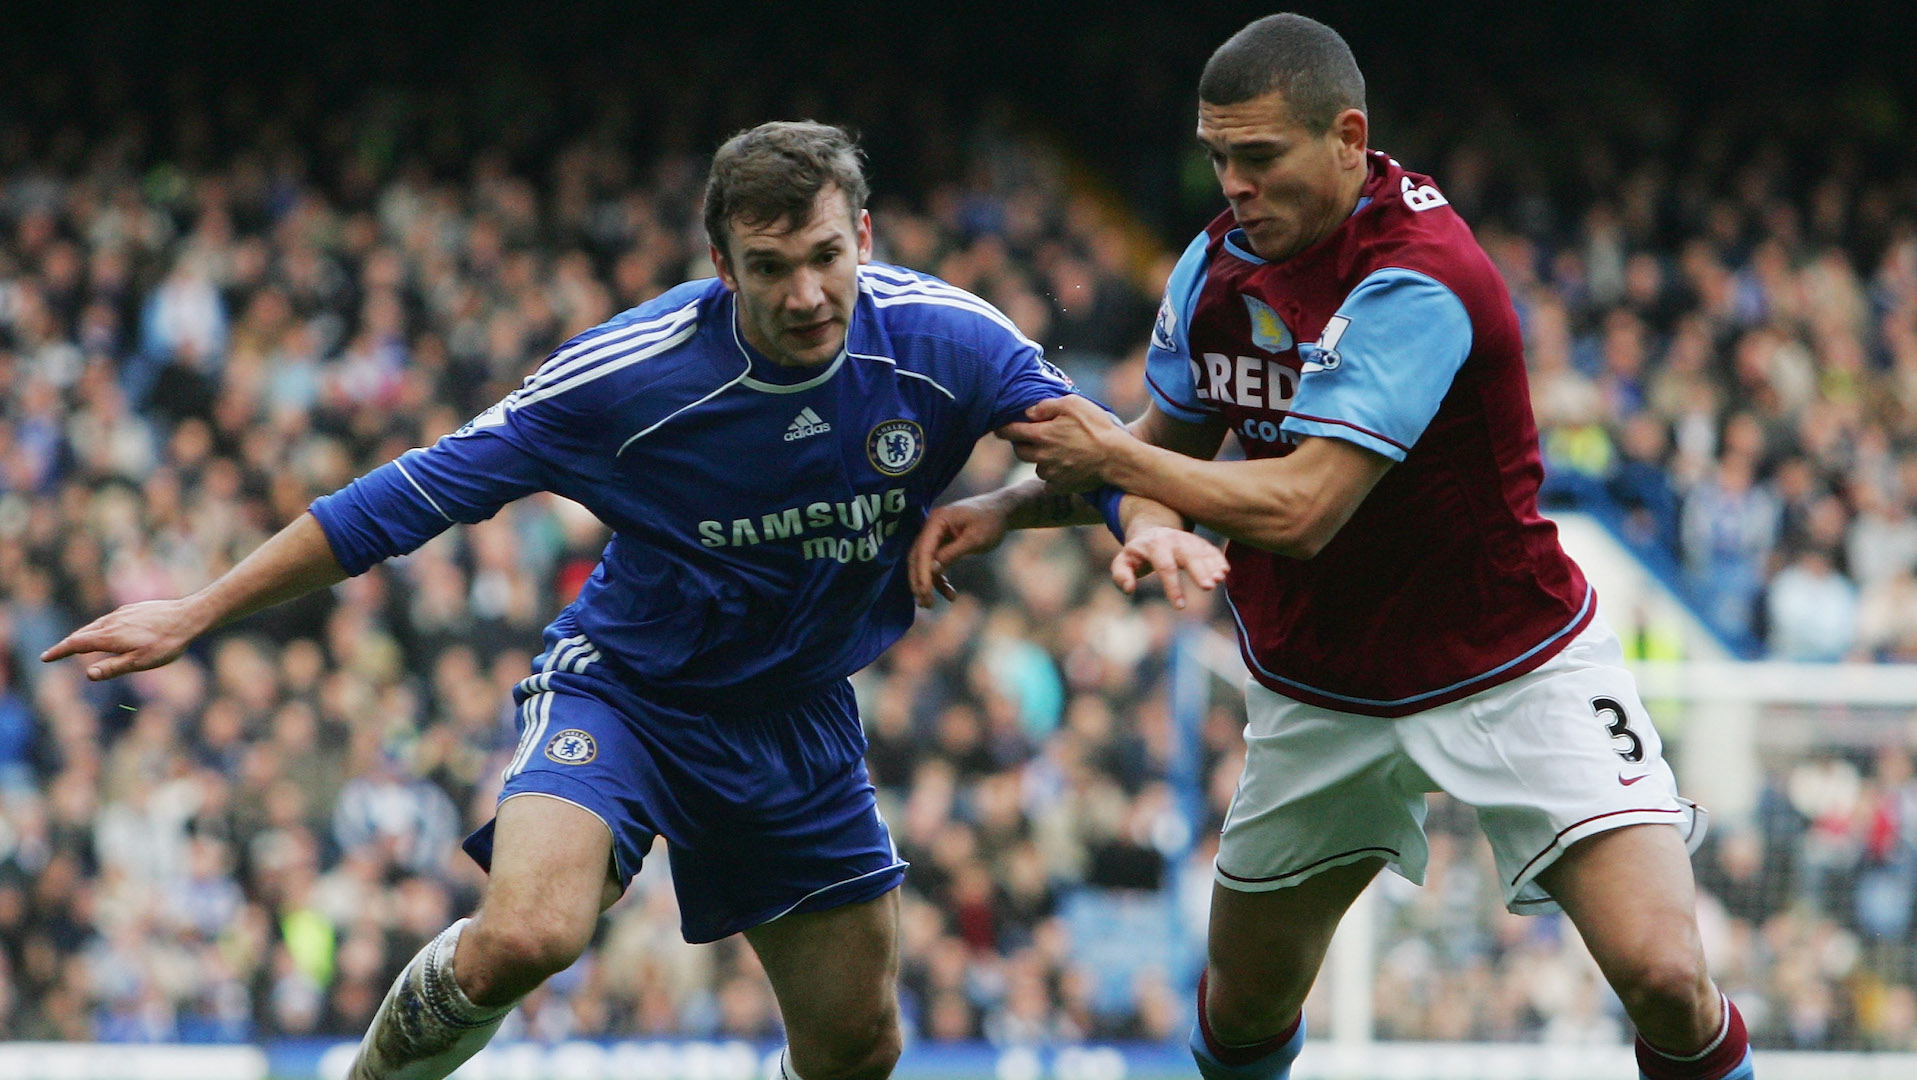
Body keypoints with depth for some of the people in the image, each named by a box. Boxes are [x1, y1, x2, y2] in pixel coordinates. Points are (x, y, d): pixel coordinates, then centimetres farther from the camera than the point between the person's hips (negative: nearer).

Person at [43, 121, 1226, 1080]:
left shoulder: (949, 341, -17)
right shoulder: (628, 373, -24)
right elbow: (417, 494, -17)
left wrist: (1149, 519, -27)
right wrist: (197, 614, -16)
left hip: (799, 717, 4)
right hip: (622, 685, -4)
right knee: (526, 936, -31)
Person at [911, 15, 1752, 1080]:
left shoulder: (1416, 277, -27)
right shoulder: (1218, 263, -3)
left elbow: (1300, 510, -31)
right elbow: (1174, 447, 15)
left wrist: (1108, 454, -18)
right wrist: (1007, 506, 0)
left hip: (1514, 672, -6)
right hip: (1319, 699, 6)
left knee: (1665, 979, -21)